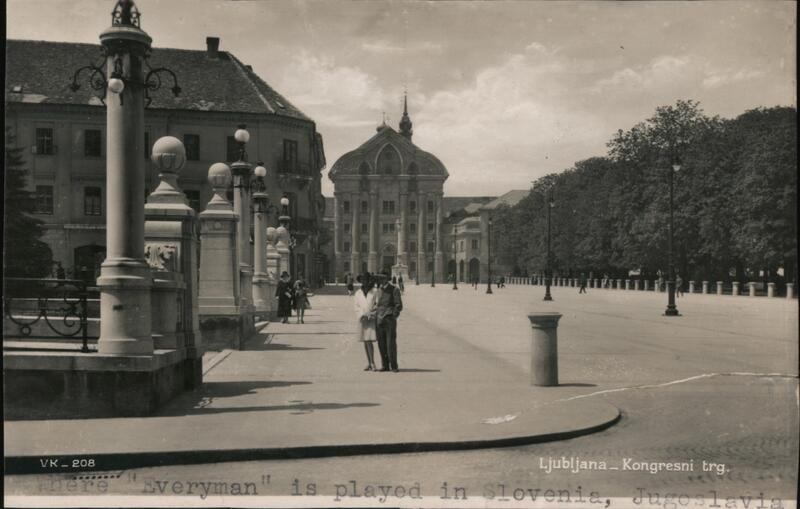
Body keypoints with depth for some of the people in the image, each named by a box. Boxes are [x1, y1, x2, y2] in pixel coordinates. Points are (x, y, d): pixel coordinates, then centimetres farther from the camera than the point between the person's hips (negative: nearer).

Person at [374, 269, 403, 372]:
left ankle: (394, 366, -4)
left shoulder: (394, 290, 2)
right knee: (381, 344, 3)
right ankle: (385, 365, 11)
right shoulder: (378, 291, 17)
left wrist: (393, 314, -12)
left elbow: (399, 305, -1)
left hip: (389, 319, -5)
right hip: (379, 320, 5)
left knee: (391, 343, -9)